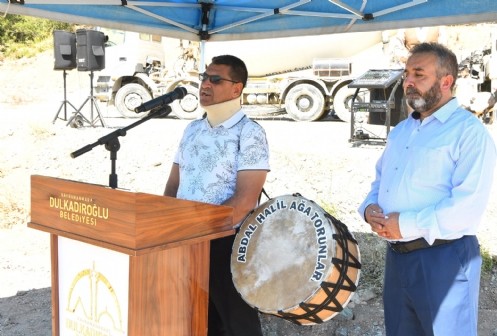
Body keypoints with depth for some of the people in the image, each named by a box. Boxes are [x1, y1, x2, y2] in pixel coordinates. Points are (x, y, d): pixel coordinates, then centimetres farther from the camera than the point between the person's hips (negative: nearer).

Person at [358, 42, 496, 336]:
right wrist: (370, 208, -2)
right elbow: (380, 180, 19)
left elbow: (468, 206, -23)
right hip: (396, 255, 8)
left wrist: (407, 224, -20)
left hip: (444, 259, -8)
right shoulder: (401, 130, 15)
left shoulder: (469, 131, -13)